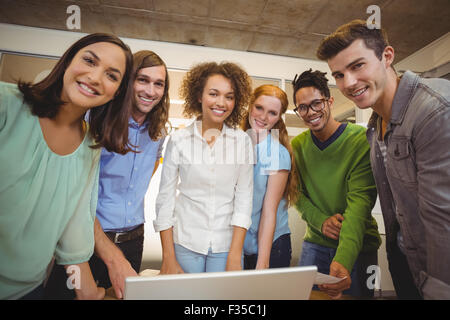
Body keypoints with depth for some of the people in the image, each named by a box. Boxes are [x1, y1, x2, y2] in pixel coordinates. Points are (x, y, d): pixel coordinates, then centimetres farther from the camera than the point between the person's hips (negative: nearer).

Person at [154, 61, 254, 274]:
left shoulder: (242, 141, -3)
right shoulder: (179, 139, -5)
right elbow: (165, 198, -3)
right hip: (185, 243, 0)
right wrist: (168, 259, -4)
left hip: (226, 245, 1)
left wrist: (235, 256, -8)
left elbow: (244, 198, -4)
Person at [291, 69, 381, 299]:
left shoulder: (361, 140, -15)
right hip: (315, 243, 3)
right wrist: (321, 221, -17)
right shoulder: (296, 145, -2)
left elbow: (360, 200, -23)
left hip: (358, 245, -3)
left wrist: (343, 260, -35)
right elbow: (297, 194, 2)